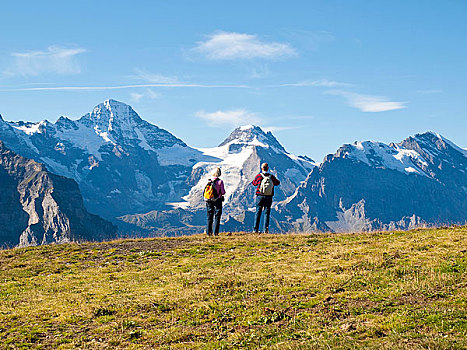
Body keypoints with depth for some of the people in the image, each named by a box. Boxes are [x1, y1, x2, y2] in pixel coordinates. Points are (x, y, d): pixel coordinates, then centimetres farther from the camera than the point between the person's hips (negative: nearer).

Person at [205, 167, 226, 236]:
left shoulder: (209, 181, -1)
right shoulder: (220, 182, -12)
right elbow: (223, 192, -10)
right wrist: (222, 192, 11)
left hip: (209, 201, 3)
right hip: (218, 201, -3)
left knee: (209, 217, 11)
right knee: (217, 217, 5)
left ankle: (208, 232, 10)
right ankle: (215, 232, 1)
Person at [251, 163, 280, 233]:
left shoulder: (258, 176, -6)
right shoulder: (271, 177, -2)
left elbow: (254, 183, 13)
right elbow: (277, 183, 17)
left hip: (260, 196, -1)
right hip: (269, 197, 1)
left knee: (258, 213, 6)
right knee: (267, 213, 5)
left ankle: (256, 229, 5)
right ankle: (266, 228, -4)